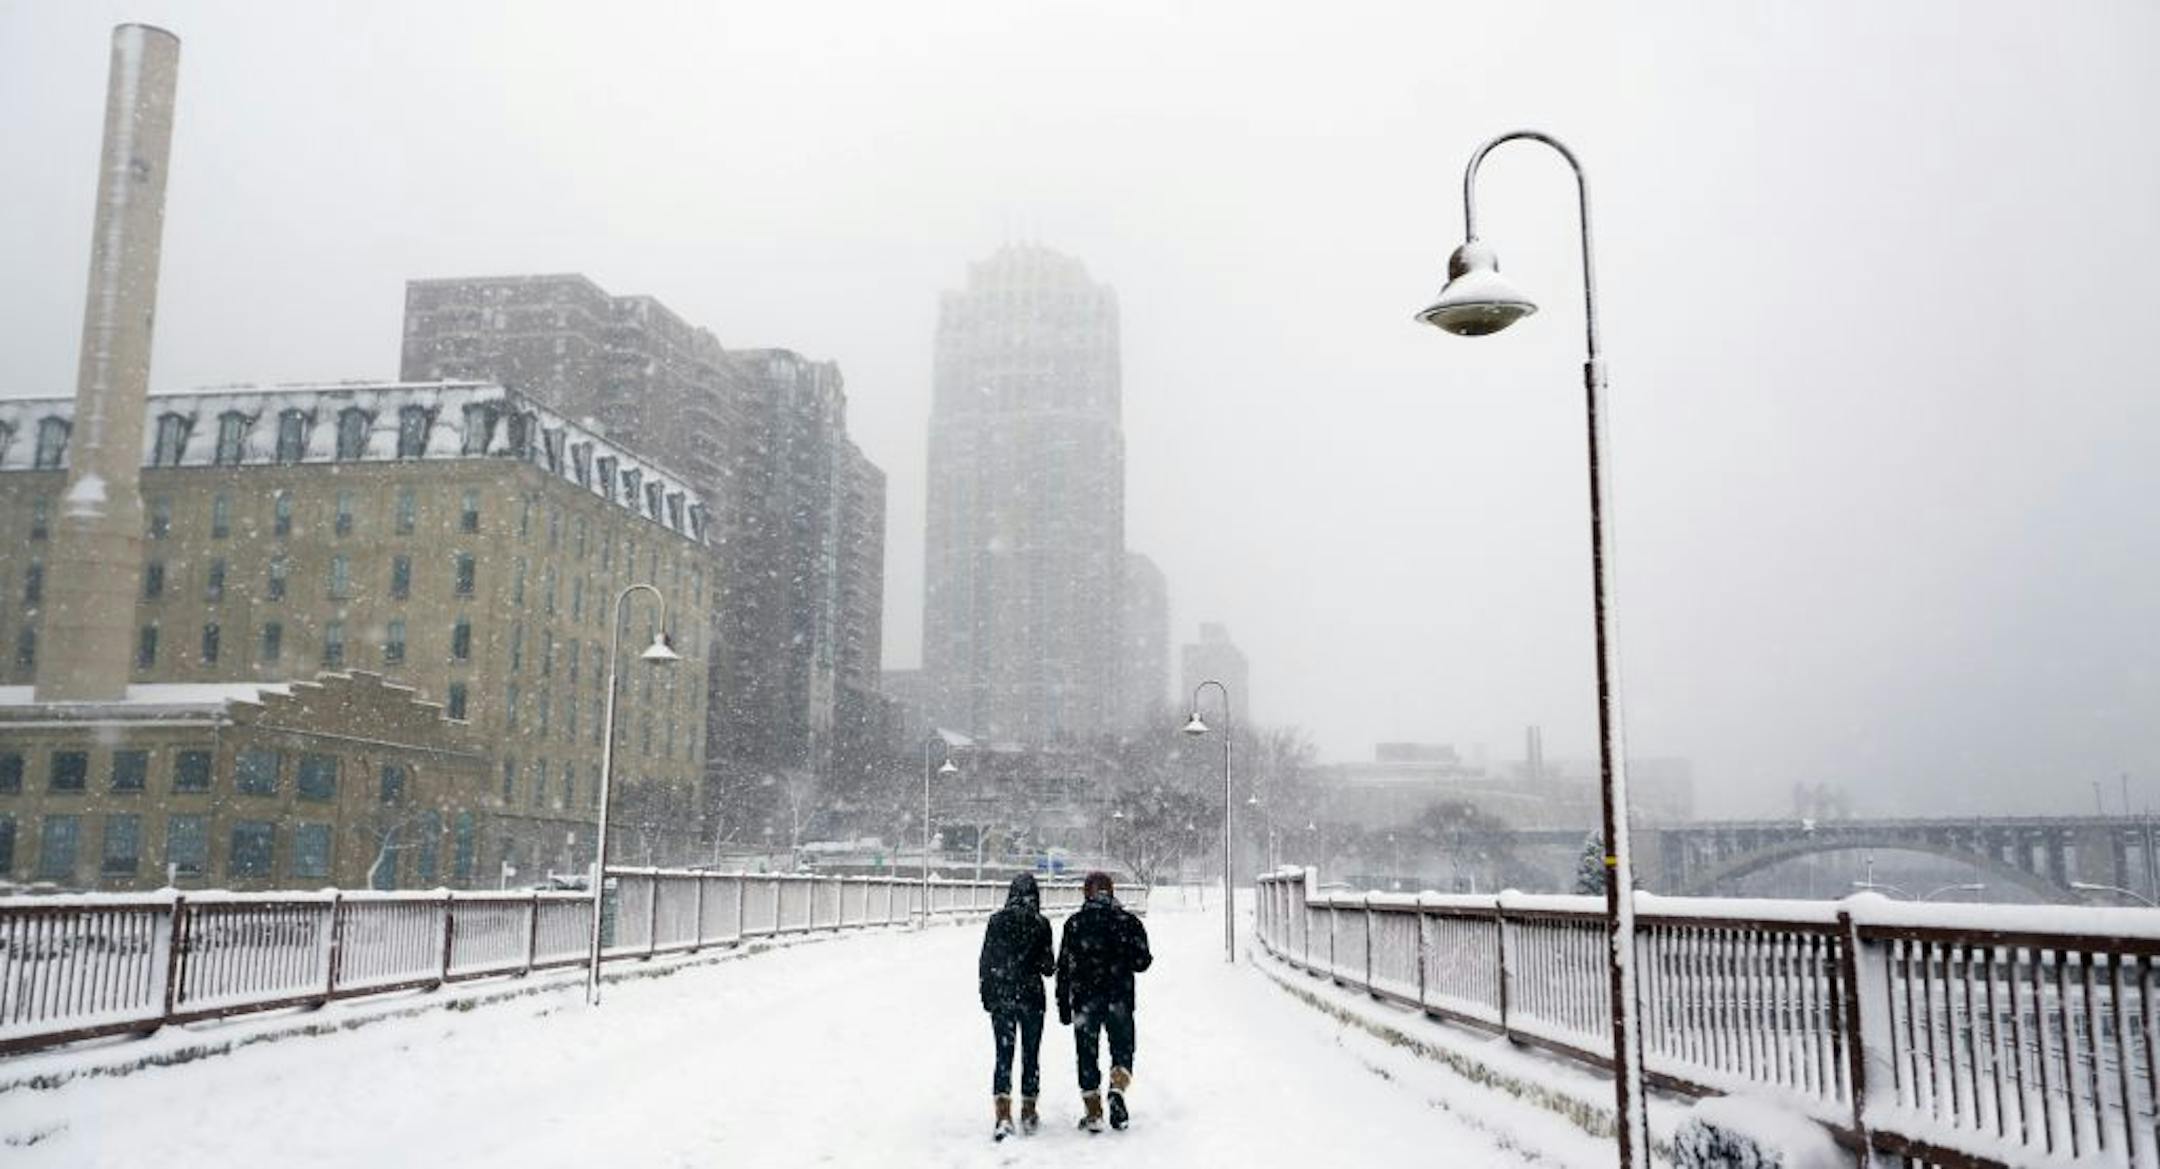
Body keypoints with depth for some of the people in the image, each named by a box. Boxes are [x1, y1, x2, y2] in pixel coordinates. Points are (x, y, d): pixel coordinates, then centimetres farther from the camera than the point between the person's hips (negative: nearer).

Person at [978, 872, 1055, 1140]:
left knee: (1004, 1057, 3)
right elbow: (1046, 965, -6)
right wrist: (1051, 967, 17)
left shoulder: (996, 921, -1)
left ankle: (1003, 1115, -10)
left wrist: (986, 996, 11)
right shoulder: (1040, 923, -7)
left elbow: (985, 961, 2)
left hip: (1000, 997, 1)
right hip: (1031, 997, -1)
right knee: (1031, 1056, 13)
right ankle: (1028, 1113, 22)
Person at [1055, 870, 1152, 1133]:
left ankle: (1093, 1112, 7)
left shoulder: (1074, 923, -1)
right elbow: (1141, 962, -2)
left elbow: (1064, 966, -1)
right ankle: (1118, 1089, -13)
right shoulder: (1127, 921, 0)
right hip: (1119, 1000, 0)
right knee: (1122, 1050, 12)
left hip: (1084, 1000, 0)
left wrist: (1063, 1004, 5)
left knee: (1087, 1055, 8)